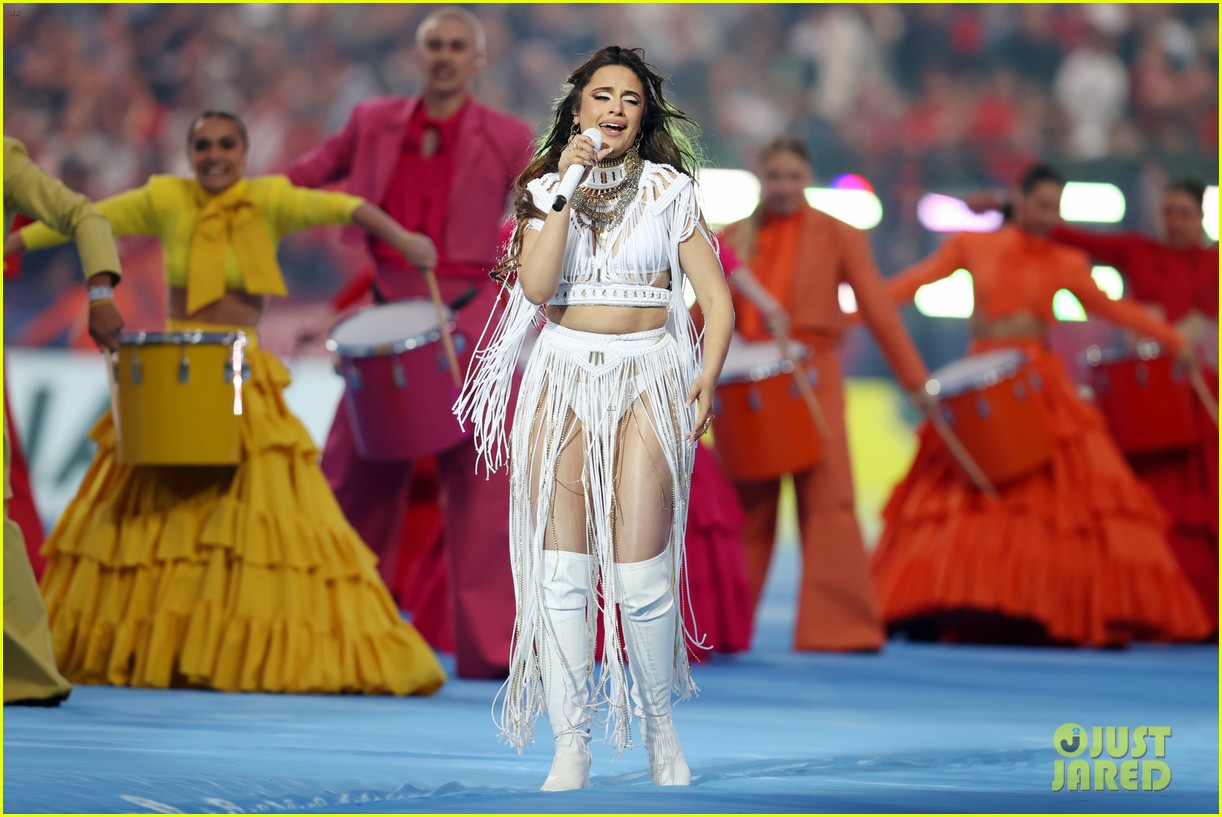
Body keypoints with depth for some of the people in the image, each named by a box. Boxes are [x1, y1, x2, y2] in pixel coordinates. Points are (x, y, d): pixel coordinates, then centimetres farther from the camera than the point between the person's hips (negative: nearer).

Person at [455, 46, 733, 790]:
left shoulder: (669, 190, 6)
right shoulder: (547, 189, 9)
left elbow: (717, 297, 3)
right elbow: (534, 286, -7)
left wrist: (709, 376, -12)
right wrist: (569, 190, -11)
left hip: (647, 375, -1)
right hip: (564, 375, 1)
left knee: (641, 570, -10)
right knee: (561, 568, -7)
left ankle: (659, 724, 12)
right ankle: (571, 749, -5)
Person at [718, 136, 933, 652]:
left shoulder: (837, 236, 5)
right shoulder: (734, 238, 12)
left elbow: (877, 308, 0)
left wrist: (914, 379, -3)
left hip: (812, 377, -2)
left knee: (827, 496, -8)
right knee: (744, 504, 5)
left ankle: (839, 626, -8)